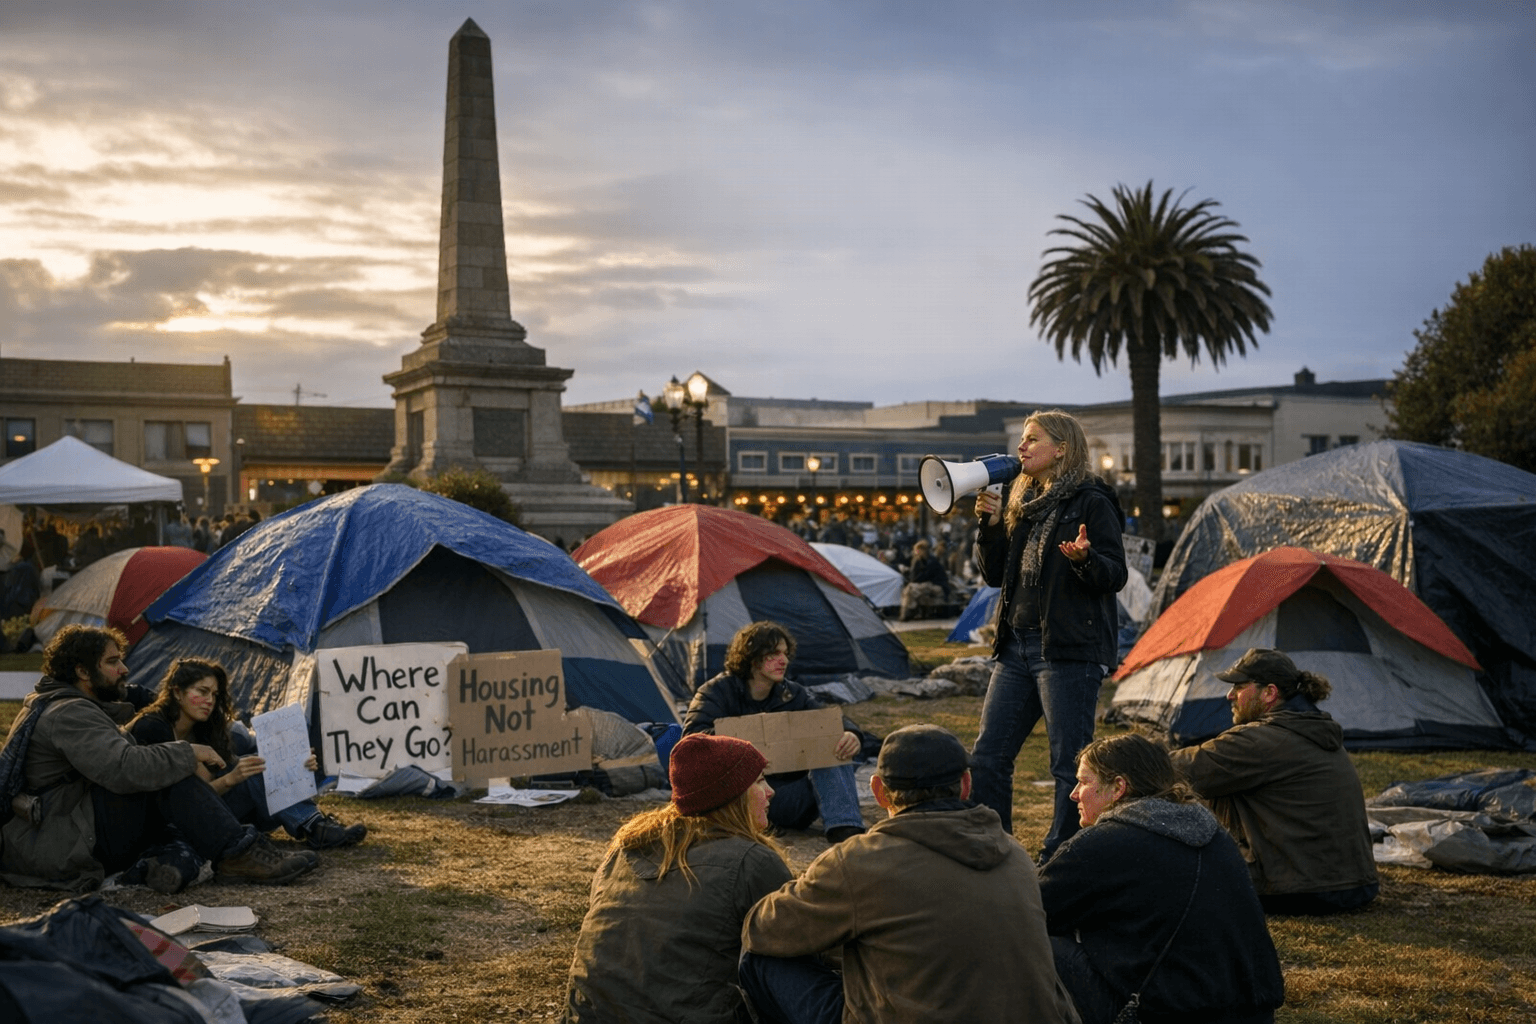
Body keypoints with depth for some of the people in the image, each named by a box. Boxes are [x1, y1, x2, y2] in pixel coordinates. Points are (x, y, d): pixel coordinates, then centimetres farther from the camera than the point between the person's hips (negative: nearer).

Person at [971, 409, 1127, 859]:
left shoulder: (1092, 503, -6)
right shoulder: (1025, 504, 16)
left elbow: (1116, 575, -11)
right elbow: (994, 575, 17)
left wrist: (1084, 559, -30)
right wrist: (989, 523, 3)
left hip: (1069, 650, -8)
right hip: (1017, 645, 8)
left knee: (1069, 766, -2)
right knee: (988, 757, 7)